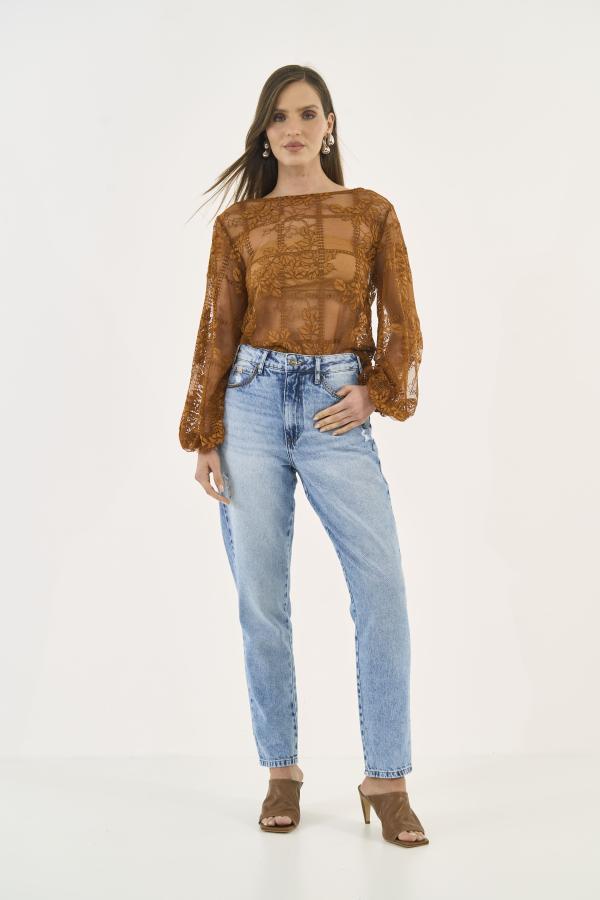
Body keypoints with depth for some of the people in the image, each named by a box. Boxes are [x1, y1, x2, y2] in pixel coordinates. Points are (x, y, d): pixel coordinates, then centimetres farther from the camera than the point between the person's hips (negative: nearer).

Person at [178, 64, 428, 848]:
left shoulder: (372, 212, 8)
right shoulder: (237, 224, 8)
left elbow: (403, 326, 7)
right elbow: (216, 335, 7)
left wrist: (375, 393, -9)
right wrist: (204, 438, 1)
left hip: (336, 409, 0)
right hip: (253, 405, 1)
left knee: (383, 587, -12)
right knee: (261, 597, 1)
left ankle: (386, 779, -3)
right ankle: (282, 770, 14)